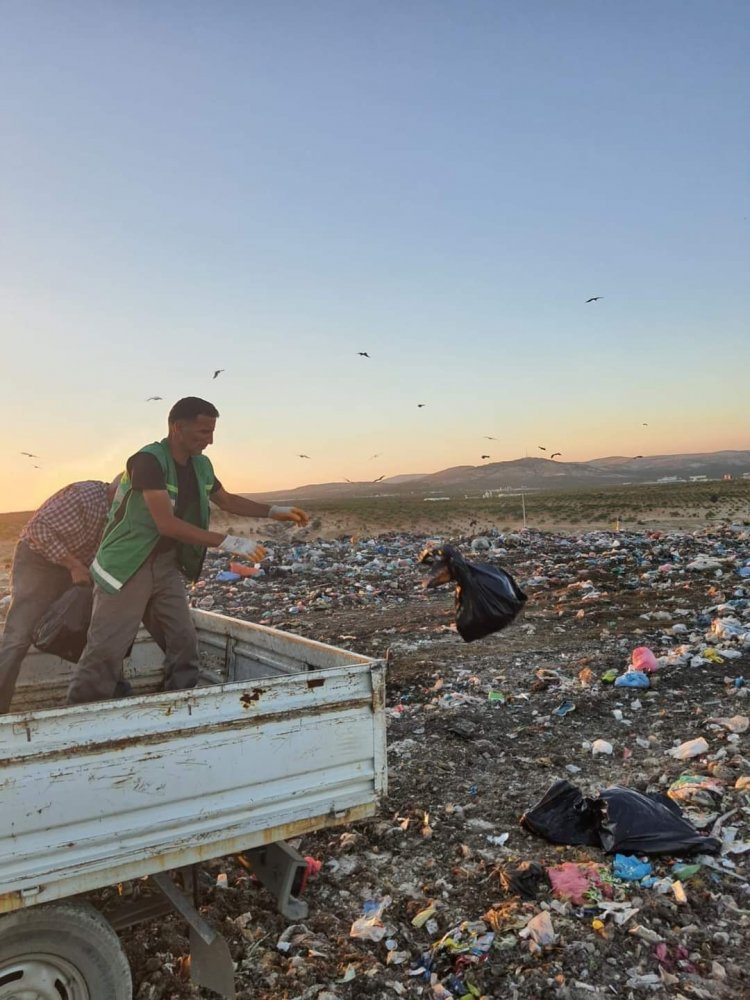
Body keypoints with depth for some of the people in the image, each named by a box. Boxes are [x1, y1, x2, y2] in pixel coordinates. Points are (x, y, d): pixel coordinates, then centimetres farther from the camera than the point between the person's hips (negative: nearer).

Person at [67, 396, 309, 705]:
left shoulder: (200, 465, 3)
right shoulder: (149, 460, -22)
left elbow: (227, 500, 20)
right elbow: (166, 523, -30)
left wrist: (273, 511, 8)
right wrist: (228, 542, -31)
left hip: (166, 566, 7)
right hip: (127, 568, -7)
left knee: (184, 646, 5)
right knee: (105, 652, -4)